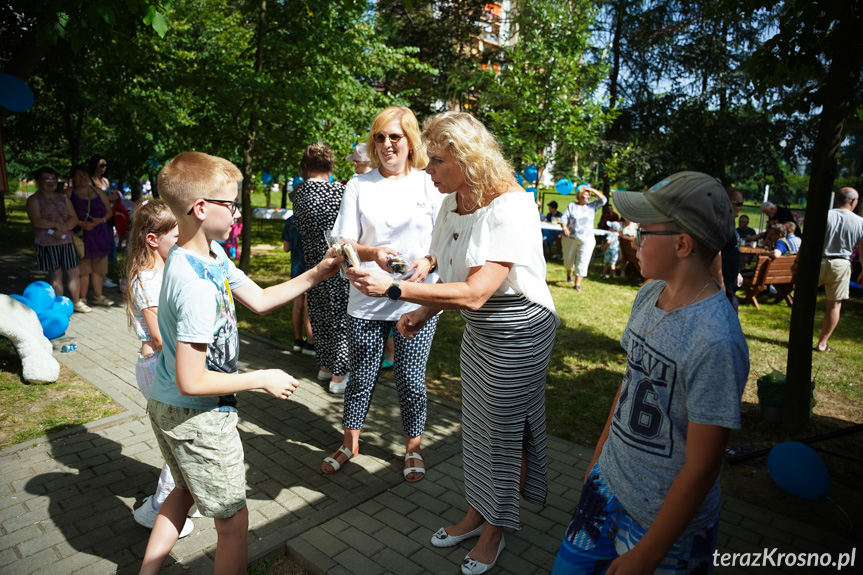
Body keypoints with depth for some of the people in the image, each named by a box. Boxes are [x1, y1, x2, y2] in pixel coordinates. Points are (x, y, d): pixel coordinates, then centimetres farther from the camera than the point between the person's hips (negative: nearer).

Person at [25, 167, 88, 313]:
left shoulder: (63, 198, 14)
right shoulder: (34, 200, -1)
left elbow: (74, 218, 4)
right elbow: (37, 221, -15)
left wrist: (64, 229, -13)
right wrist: (57, 225, -13)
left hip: (66, 242, 4)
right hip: (47, 244, -4)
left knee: (74, 272, 5)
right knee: (56, 275, 0)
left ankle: (76, 302, 16)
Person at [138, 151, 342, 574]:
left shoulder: (212, 253, -2)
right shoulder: (197, 286, -31)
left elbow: (259, 300, 6)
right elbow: (191, 381, -30)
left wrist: (316, 274, -1)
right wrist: (263, 379, -19)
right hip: (198, 417, -10)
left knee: (186, 490, 32)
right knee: (233, 520, 11)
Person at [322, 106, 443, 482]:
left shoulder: (429, 184, 4)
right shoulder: (359, 186, 6)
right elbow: (344, 243, 2)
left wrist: (429, 261, -17)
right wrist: (373, 253, -19)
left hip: (418, 301, -1)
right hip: (367, 300, 1)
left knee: (411, 380, 6)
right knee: (361, 376, 12)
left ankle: (413, 447, 30)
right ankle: (350, 442, 35)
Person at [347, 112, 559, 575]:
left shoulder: (508, 206, -26)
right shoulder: (452, 203, 0)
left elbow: (474, 293, -33)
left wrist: (395, 289, -34)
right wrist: (424, 312, -1)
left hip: (518, 333, -8)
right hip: (478, 329, 8)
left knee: (503, 431, 7)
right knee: (475, 424, 19)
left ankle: (495, 530, 30)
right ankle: (475, 514, 40)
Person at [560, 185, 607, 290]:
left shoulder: (592, 206, 9)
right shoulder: (572, 206, 3)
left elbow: (603, 200, -1)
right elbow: (564, 218, -6)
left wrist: (592, 190, -4)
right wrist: (564, 227, -25)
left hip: (587, 239, 1)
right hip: (570, 237, 0)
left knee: (582, 262, -7)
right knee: (568, 259, 13)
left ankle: (578, 284, -2)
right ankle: (569, 275, 43)